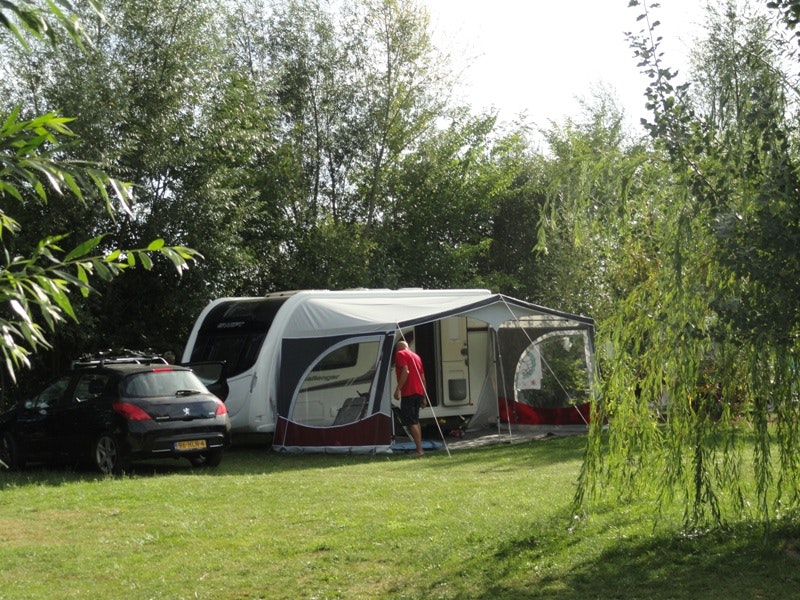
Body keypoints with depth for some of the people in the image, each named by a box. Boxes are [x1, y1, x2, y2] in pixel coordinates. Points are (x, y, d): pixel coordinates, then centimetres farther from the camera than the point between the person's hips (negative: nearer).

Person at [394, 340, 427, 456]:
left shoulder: (400, 354, -2)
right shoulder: (415, 355, 22)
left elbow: (405, 371, -17)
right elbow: (423, 377, 20)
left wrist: (398, 389, -19)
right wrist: (424, 397, 21)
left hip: (408, 393, -8)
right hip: (418, 392, 8)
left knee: (410, 421, -10)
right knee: (415, 421, 18)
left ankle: (419, 449, -17)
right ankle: (419, 448, 19)